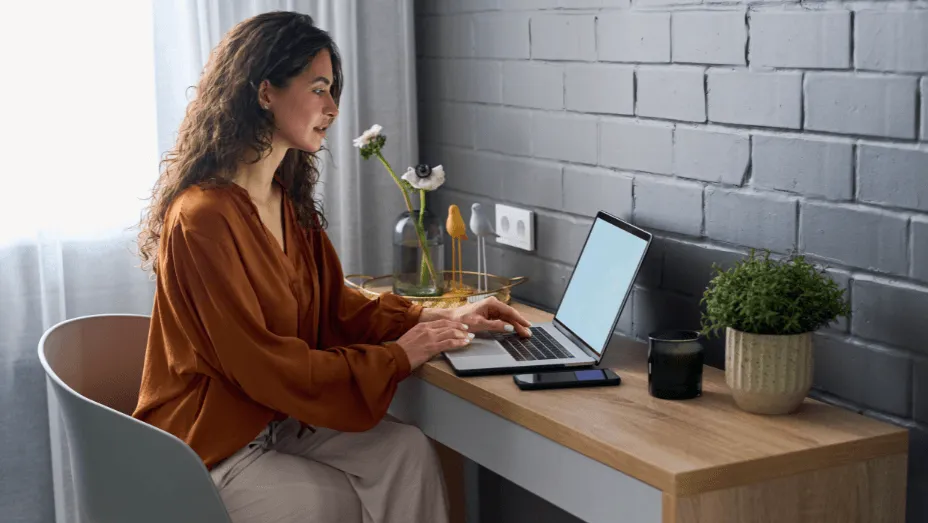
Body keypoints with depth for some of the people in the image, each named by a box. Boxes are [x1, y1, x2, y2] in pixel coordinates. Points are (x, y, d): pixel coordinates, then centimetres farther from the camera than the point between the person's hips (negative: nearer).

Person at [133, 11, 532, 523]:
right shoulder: (205, 218, -24)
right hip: (210, 453, -7)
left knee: (408, 452, -9)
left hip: (274, 421, 7)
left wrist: (442, 319, -1)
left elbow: (336, 305, 12)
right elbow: (266, 367, -24)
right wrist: (398, 357, -16)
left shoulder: (290, 202, 5)